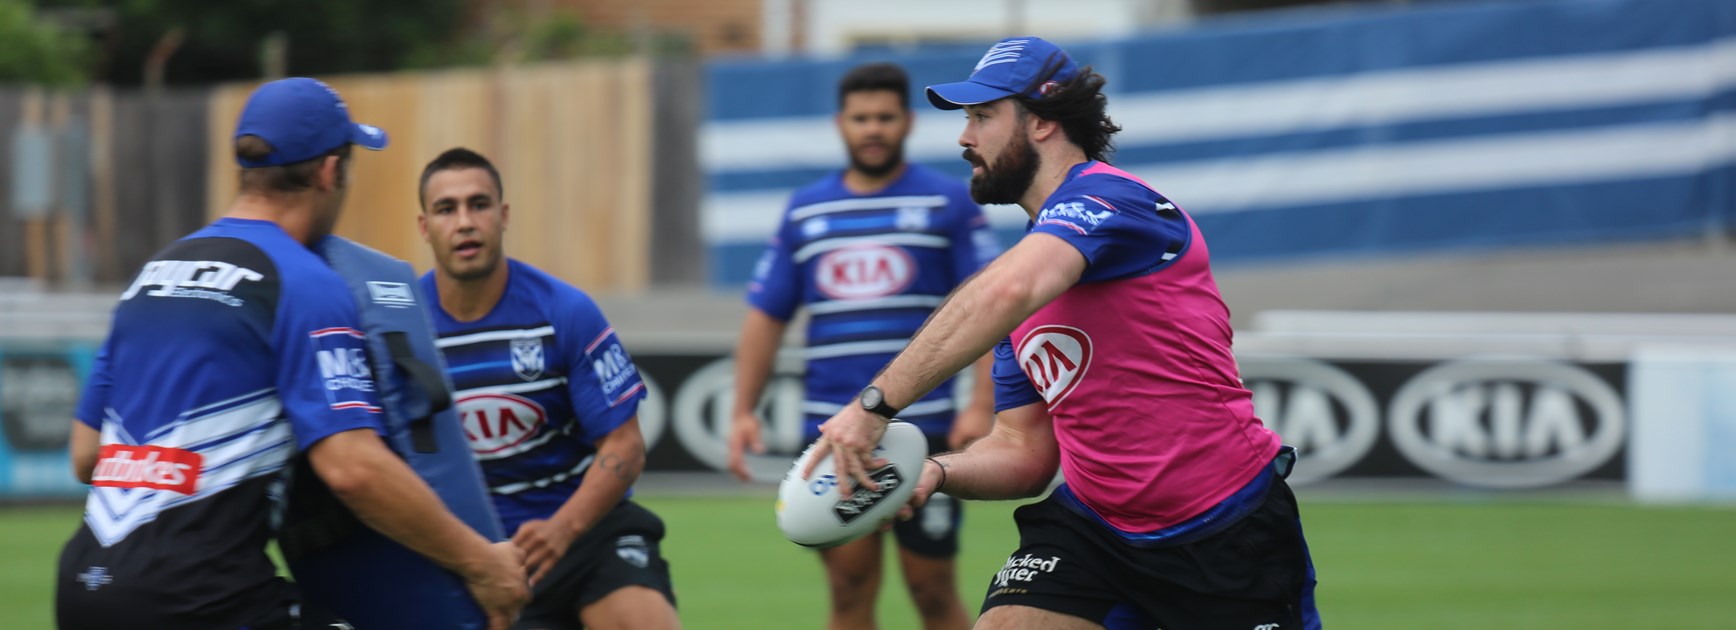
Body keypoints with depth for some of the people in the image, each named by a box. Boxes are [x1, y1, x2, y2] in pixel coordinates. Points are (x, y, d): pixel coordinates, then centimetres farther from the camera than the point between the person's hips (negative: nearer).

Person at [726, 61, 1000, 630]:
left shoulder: (948, 203, 3)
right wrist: (743, 410, 5)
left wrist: (982, 405, -13)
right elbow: (766, 316, 15)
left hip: (922, 429, -3)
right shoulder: (805, 210, 13)